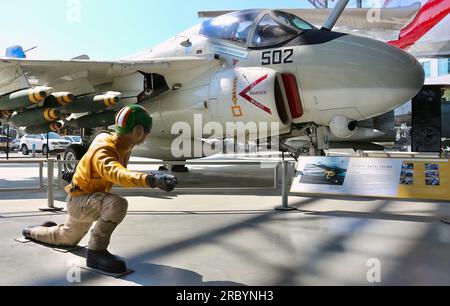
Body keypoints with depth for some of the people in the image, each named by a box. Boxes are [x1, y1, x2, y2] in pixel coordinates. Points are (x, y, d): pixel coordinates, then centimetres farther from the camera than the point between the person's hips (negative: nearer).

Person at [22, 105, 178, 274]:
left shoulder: (123, 145, -7)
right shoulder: (103, 150, -34)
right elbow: (118, 174, -56)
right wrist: (152, 179, -70)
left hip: (88, 201, 9)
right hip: (79, 201, -9)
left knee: (67, 238, 34)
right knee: (118, 204, -38)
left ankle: (32, 232, 60)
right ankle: (96, 251, -25)